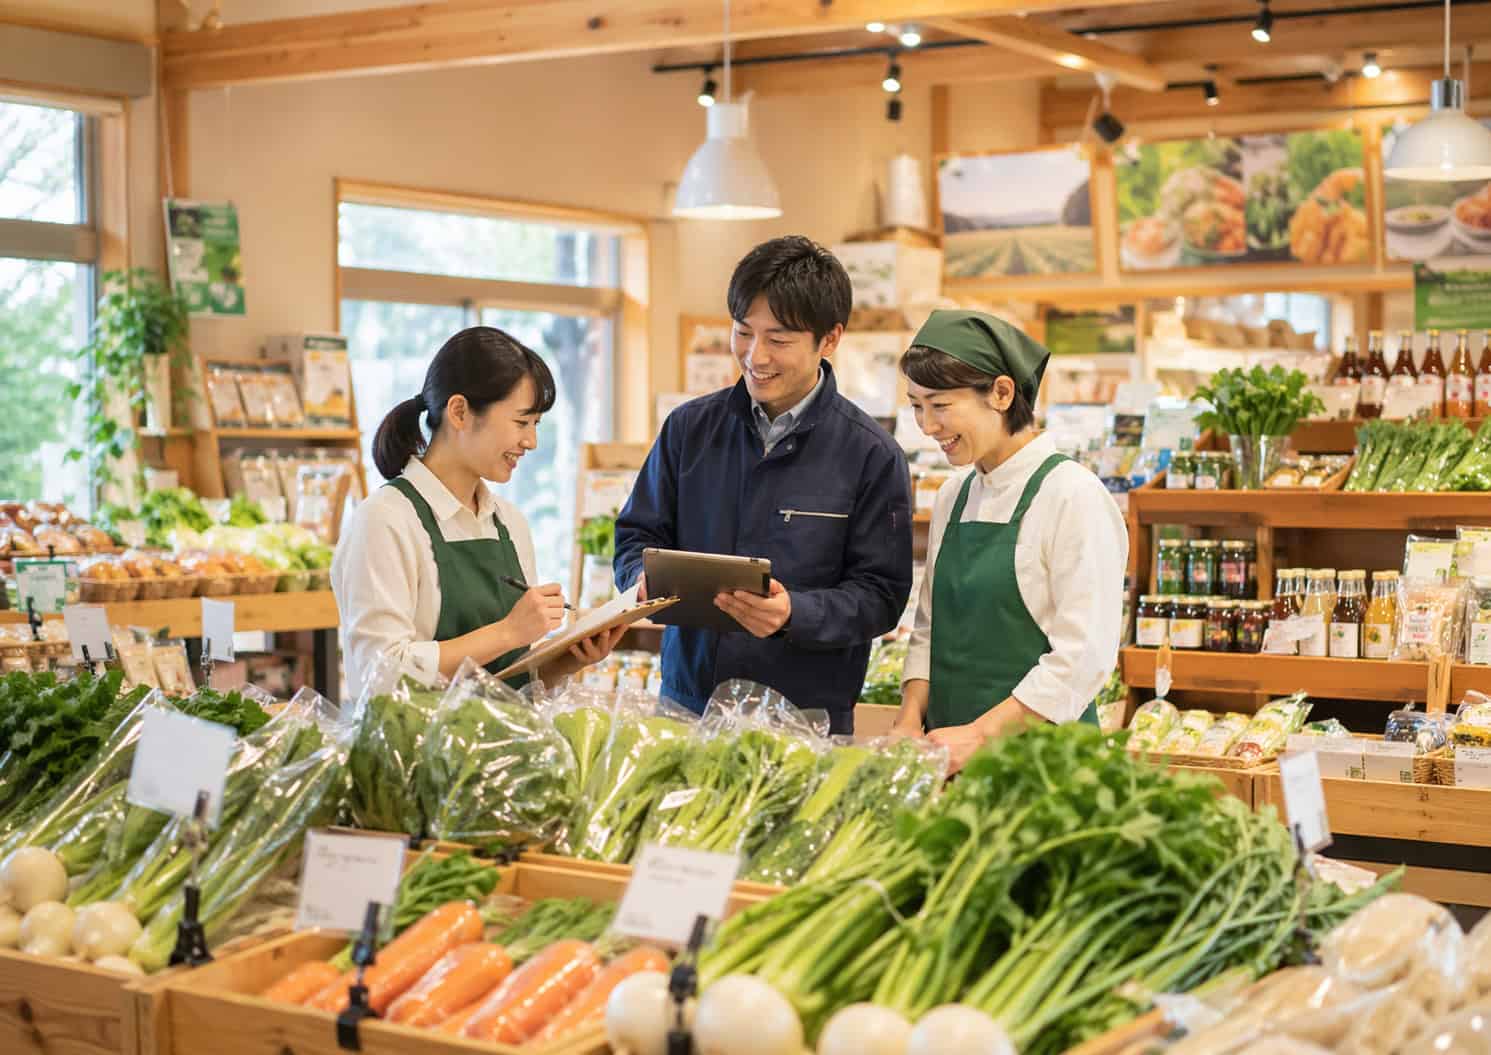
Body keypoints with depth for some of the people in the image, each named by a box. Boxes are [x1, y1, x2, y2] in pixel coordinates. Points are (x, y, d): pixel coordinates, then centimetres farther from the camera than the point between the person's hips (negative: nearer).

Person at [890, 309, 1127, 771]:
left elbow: (1083, 657, -17)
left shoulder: (1074, 497, -12)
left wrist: (979, 733, -20)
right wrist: (911, 722, -2)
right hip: (951, 752, 6)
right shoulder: (954, 497, 10)